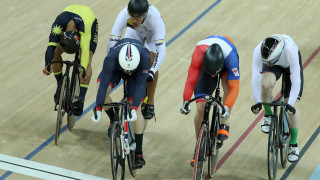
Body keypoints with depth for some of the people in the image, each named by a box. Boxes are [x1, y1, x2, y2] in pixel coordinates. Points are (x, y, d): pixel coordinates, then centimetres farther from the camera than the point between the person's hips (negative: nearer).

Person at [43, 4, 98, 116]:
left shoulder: (85, 26, -46)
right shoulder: (58, 23, -39)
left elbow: (85, 49, -51)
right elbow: (51, 46, -44)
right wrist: (47, 65, -58)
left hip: (90, 23, -3)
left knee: (87, 60, -21)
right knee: (56, 52, -14)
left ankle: (80, 99, -20)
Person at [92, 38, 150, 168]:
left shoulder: (144, 56, -42)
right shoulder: (111, 58, -41)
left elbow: (140, 85, -39)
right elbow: (103, 85, -38)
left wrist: (134, 109, -46)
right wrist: (98, 109, -42)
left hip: (138, 71, -1)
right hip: (116, 69, 1)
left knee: (137, 108, -13)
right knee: (103, 92, -24)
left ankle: (139, 154, -9)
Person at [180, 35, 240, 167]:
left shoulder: (230, 57, -43)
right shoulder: (199, 54, -42)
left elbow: (234, 87, -41)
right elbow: (191, 80, -38)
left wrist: (227, 107, -53)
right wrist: (186, 102, -48)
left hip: (225, 61, 0)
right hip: (206, 62, 0)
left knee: (227, 84, -36)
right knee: (201, 107, -9)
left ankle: (224, 124, -17)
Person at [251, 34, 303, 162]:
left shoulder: (291, 51, -44)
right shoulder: (259, 51, -38)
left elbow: (296, 82, -40)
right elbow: (255, 79, -34)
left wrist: (290, 105, -47)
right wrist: (257, 103, -43)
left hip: (290, 66, -1)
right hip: (275, 66, 2)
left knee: (292, 108, -9)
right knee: (266, 84, -33)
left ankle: (293, 144, 13)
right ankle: (268, 114, -3)